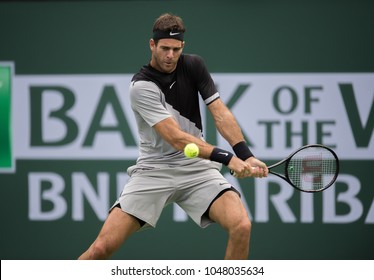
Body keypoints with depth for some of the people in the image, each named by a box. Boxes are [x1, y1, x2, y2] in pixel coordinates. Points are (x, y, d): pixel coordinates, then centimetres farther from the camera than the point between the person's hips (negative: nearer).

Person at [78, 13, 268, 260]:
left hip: (197, 167, 4)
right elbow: (176, 138, -23)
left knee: (241, 226, -23)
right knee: (103, 247, -14)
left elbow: (220, 113, -4)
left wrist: (246, 156, -20)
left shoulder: (194, 66, 1)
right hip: (155, 170, -4)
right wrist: (227, 158, -33)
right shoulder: (142, 85, -15)